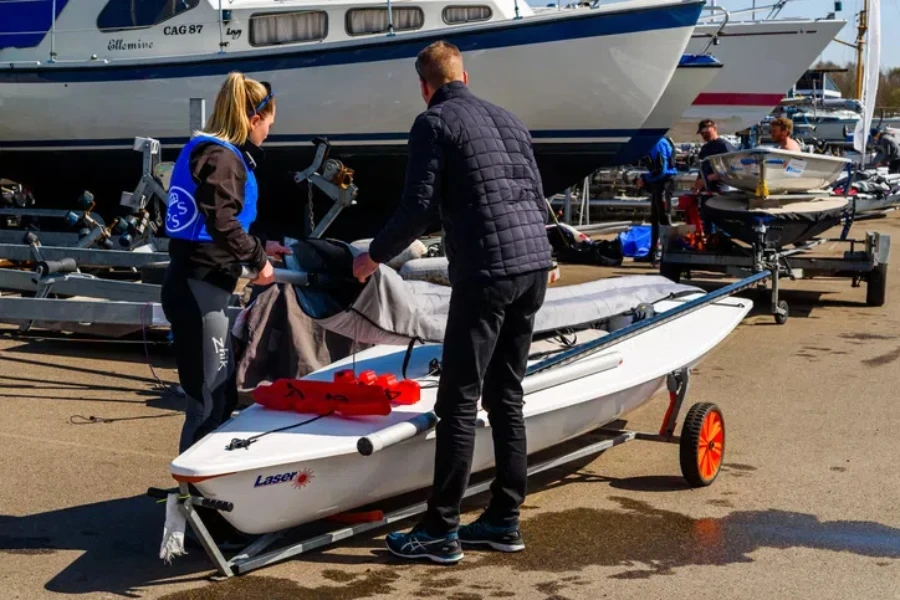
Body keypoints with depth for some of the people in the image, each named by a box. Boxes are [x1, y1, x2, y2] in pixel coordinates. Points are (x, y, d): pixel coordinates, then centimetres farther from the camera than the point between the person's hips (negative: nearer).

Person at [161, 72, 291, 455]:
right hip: (198, 291, -10)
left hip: (195, 287, 10)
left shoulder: (204, 149, 15)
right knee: (209, 401, -3)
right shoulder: (222, 157, -14)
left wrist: (260, 246, 25)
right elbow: (222, 222, -28)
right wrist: (257, 260, -15)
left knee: (223, 395, 20)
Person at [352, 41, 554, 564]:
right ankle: (505, 521, 18)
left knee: (458, 403, -3)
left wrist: (375, 256, 6)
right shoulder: (509, 119, 19)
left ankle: (441, 532, 1)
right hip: (535, 265, 8)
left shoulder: (434, 123, -2)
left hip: (485, 271, -7)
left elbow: (419, 208, -8)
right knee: (506, 397, 13)